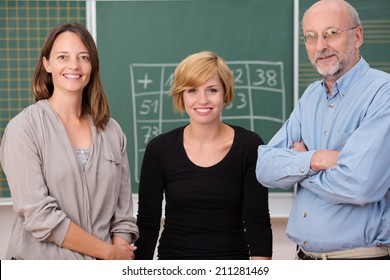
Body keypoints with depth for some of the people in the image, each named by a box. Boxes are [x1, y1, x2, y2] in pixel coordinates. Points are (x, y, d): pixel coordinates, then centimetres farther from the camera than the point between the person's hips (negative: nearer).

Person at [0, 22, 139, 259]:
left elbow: (122, 212, 2)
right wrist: (110, 252, -14)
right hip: (42, 264, -3)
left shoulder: (112, 131, 2)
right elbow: (39, 215, -18)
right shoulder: (23, 128, -11)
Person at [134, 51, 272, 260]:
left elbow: (257, 221, -11)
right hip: (173, 257, 1)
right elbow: (147, 222, -3)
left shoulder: (249, 146, -7)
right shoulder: (159, 149, -6)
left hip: (232, 258, 0)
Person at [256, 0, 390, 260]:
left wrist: (297, 167, -10)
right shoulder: (311, 97, 7)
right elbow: (265, 168, 0)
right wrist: (313, 160, -19)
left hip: (364, 256, -6)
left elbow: (359, 184, -27)